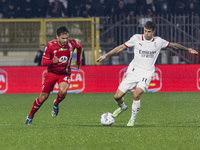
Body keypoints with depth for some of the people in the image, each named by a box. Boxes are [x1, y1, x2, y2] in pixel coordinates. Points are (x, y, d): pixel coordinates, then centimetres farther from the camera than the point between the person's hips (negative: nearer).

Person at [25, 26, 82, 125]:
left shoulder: (72, 44, -15)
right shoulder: (50, 46, -19)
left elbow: (79, 46, 11)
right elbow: (43, 62, -16)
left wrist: (78, 60, 19)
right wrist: (52, 61, -36)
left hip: (65, 73, 1)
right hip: (52, 72, -1)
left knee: (63, 91, -29)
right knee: (43, 96, 0)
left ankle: (56, 104, 5)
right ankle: (30, 116, 21)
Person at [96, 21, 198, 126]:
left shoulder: (159, 41, 0)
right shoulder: (136, 38, -1)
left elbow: (173, 45, 17)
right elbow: (122, 47, 7)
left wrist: (188, 49, 24)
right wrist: (106, 55, 5)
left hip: (146, 74, -2)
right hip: (133, 72, 2)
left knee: (136, 95, -27)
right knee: (117, 96, -2)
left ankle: (132, 119, -9)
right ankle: (122, 107, 34)